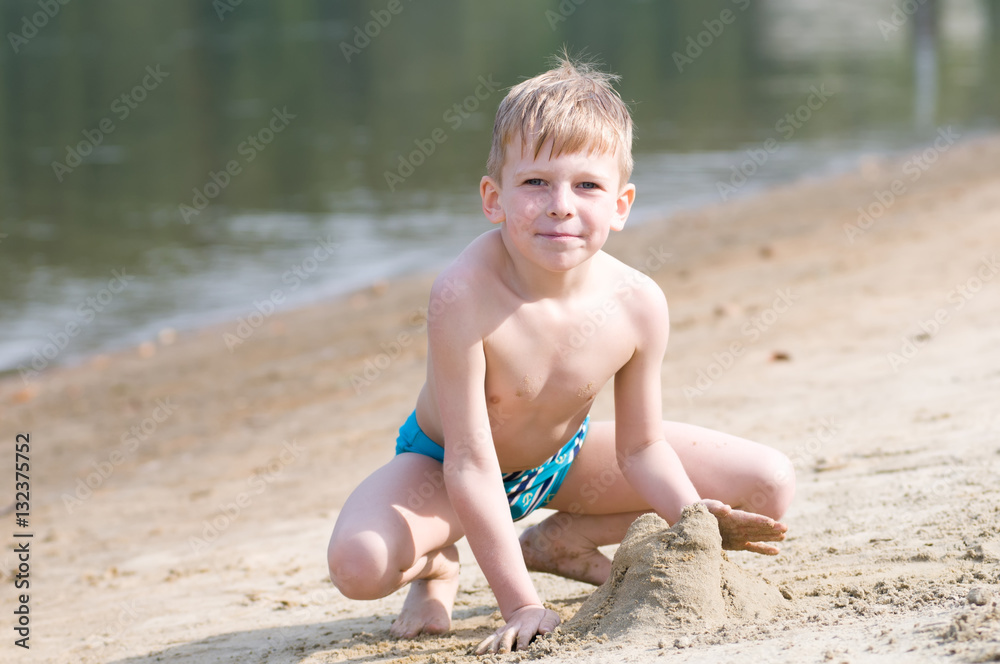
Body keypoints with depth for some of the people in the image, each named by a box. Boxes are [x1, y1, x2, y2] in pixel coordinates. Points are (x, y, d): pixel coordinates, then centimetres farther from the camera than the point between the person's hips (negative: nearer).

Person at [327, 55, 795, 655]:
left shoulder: (637, 304, -23)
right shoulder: (466, 297, -37)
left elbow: (640, 447, -9)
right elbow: (470, 466, -33)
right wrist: (520, 604, -32)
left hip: (565, 455, 5)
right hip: (442, 465, -4)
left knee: (771, 486, -3)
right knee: (358, 563, -36)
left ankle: (560, 541, 12)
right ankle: (437, 563, 4)